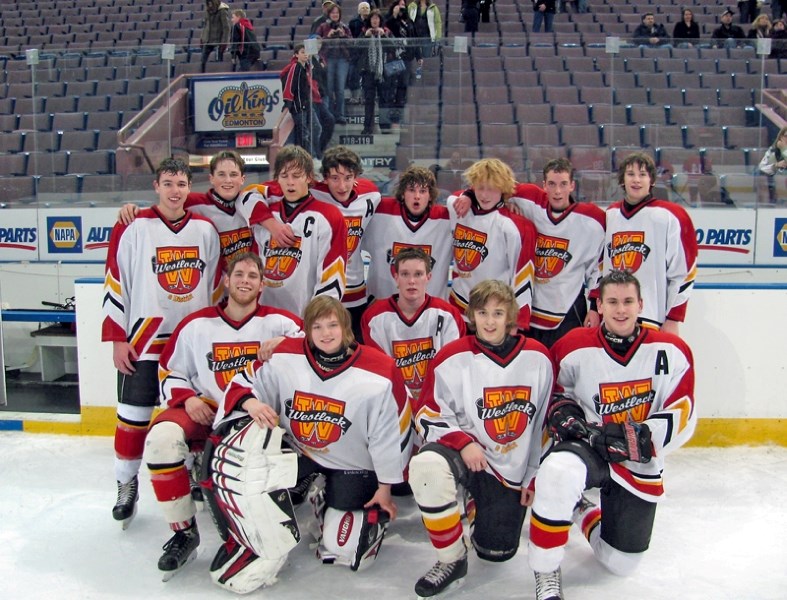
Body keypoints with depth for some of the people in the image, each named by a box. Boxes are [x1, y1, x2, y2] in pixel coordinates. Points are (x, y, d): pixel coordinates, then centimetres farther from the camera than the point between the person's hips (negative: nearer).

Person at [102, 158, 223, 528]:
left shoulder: (206, 230, 6)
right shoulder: (133, 228, -5)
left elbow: (215, 285, 12)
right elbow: (115, 284, -4)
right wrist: (117, 338, -7)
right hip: (144, 338, -3)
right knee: (135, 414, 2)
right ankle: (127, 484, 19)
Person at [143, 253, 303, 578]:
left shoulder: (279, 322, 1)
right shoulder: (196, 325, 5)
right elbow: (169, 372, 13)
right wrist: (188, 398, -6)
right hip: (207, 413, 1)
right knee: (161, 438, -26)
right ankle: (184, 532, -9)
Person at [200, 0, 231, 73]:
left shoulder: (222, 10, -13)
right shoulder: (208, 9, 7)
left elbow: (227, 27, -16)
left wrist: (224, 42, -20)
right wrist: (202, 37, 15)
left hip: (218, 40, -6)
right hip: (207, 40, 6)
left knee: (219, 61, -1)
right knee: (203, 61, 5)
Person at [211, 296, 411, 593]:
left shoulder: (379, 374, -20)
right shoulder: (285, 357, -14)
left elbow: (391, 433, -11)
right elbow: (243, 382, -3)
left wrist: (385, 488, -3)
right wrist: (250, 402, -28)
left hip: (354, 465, -2)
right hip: (297, 450, 3)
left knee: (340, 547, -5)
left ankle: (376, 511, 27)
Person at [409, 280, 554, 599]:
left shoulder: (538, 358, -4)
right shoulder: (453, 358, -12)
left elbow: (544, 421, 5)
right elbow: (428, 415, -6)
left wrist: (534, 476, 6)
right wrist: (463, 442, -23)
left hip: (512, 469, 3)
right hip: (462, 451, -2)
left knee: (497, 551, 1)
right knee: (427, 465, -35)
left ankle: (476, 504, 36)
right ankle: (452, 561, -14)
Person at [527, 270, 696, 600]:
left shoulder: (671, 351, -8)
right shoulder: (573, 348, -10)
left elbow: (682, 417, -9)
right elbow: (555, 394, 7)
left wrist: (637, 438, -24)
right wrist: (565, 414, -15)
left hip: (640, 467, 2)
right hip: (587, 447, -2)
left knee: (620, 564, 7)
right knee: (558, 472, -39)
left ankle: (583, 512, 40)